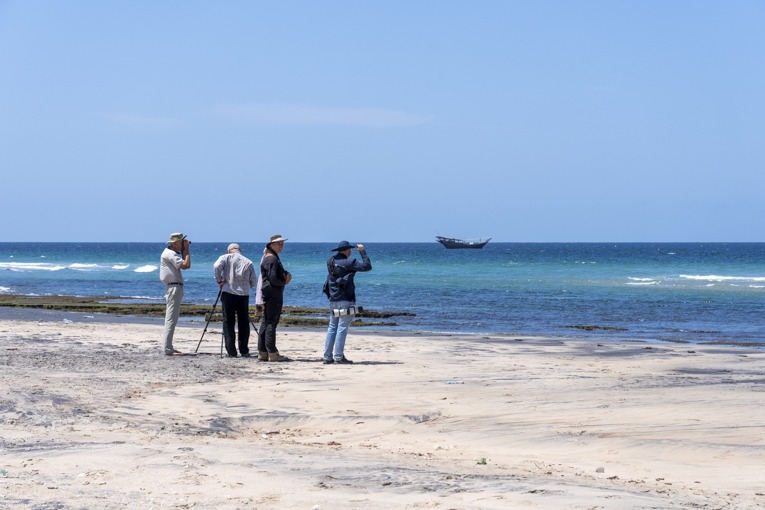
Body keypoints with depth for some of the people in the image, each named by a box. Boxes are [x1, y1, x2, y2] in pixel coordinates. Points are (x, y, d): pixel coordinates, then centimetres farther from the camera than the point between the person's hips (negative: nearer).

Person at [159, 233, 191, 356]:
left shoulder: (172, 253, 20)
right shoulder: (170, 254, -12)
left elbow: (184, 264, 19)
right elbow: (186, 265, -20)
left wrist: (184, 250, 13)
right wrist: (186, 250, -10)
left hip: (176, 287, 11)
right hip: (174, 287, -11)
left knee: (171, 319, 12)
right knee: (171, 319, -11)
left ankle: (168, 347, 16)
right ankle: (167, 349, -13)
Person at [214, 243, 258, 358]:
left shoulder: (226, 258, 6)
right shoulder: (248, 262, 11)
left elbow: (217, 266, -13)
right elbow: (254, 282, 9)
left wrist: (219, 281, -2)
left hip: (228, 293, -2)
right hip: (244, 295, 2)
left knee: (228, 323, 2)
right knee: (244, 323, 9)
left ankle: (231, 352, -2)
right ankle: (244, 351, 8)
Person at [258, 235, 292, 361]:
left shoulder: (272, 258, 19)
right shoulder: (272, 259, -13)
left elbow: (278, 275, 21)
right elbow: (273, 279, -20)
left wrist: (286, 275, 1)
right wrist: (285, 282, -5)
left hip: (268, 295, 11)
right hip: (273, 295, -11)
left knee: (266, 322, 11)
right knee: (271, 323, -8)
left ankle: (262, 352, 14)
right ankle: (272, 353, -7)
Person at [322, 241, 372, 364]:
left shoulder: (330, 261, 8)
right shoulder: (348, 262, -12)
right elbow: (367, 266, -12)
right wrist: (362, 252, -1)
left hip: (333, 299, 7)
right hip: (345, 300, -7)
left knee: (332, 328, 11)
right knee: (342, 328, -5)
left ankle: (327, 357, 9)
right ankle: (339, 357, -6)